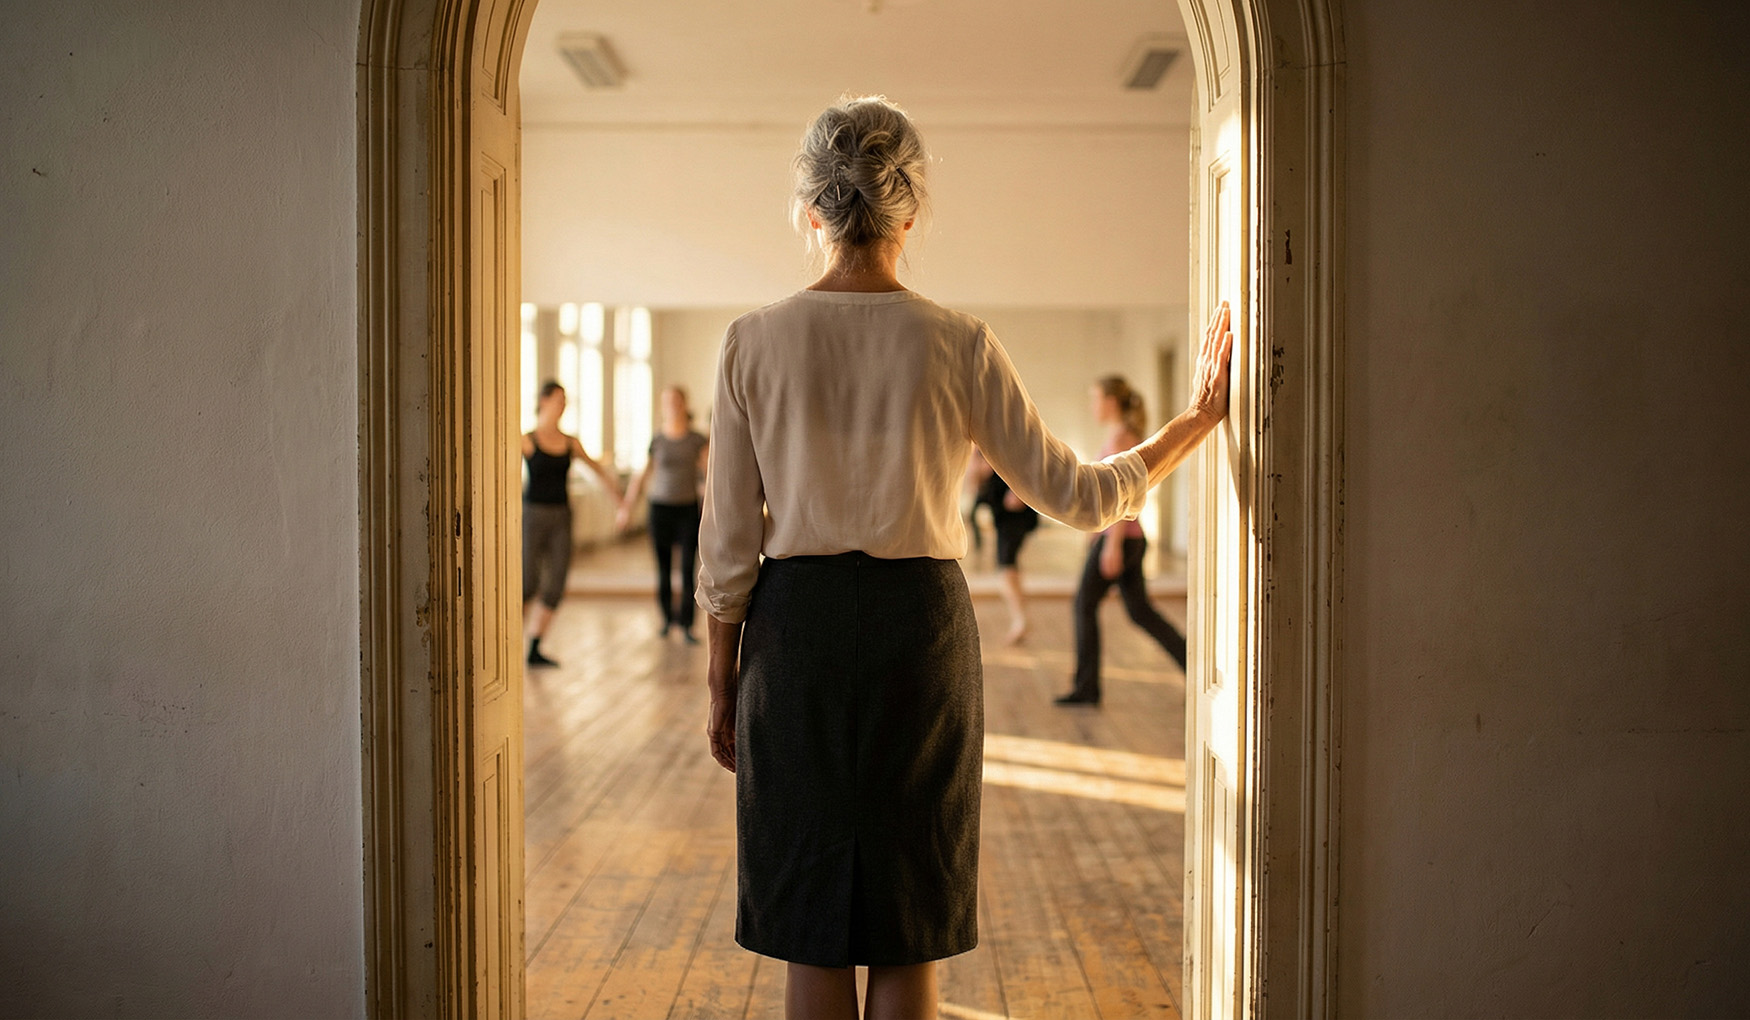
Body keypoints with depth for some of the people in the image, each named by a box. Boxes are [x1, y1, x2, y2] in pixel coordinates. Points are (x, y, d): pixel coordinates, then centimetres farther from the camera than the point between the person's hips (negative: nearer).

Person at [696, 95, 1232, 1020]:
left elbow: (729, 542, -3)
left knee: (812, 931, 10)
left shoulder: (753, 341, -4)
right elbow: (1080, 497, -1)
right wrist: (1199, 419, 11)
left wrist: (722, 683, 8)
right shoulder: (958, 345, -6)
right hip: (921, 626, 0)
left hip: (796, 630, 1)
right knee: (908, 932, 11)